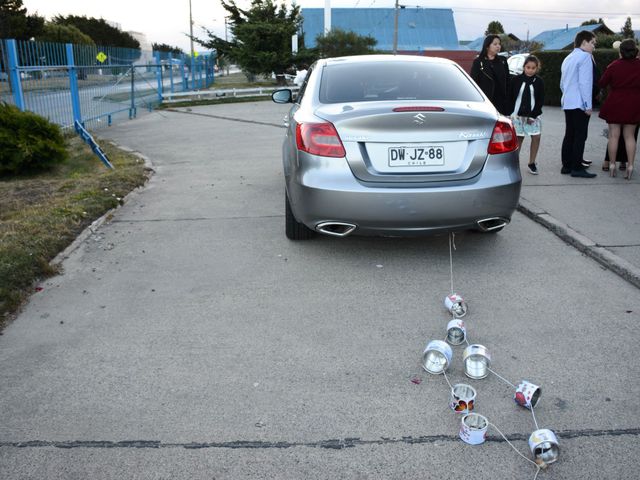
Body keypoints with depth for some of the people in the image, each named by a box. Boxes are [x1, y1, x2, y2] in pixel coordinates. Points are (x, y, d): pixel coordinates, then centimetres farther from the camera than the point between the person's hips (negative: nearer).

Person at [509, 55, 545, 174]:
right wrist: (513, 113, -5)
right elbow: (511, 98, 2)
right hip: (518, 114, -1)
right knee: (518, 138, 2)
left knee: (536, 137, -3)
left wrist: (532, 115, -8)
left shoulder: (539, 82, 1)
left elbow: (541, 100, 0)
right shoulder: (516, 80, -1)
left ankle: (531, 163, 11)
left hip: (533, 115, 1)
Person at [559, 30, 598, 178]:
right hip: (580, 104, -9)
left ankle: (566, 165, 14)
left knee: (569, 134, 11)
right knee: (580, 136, -5)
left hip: (567, 103, 9)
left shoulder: (568, 58, 18)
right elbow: (585, 83, -16)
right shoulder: (585, 57, -9)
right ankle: (576, 168, -4)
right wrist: (588, 105, -15)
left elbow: (562, 84, 24)